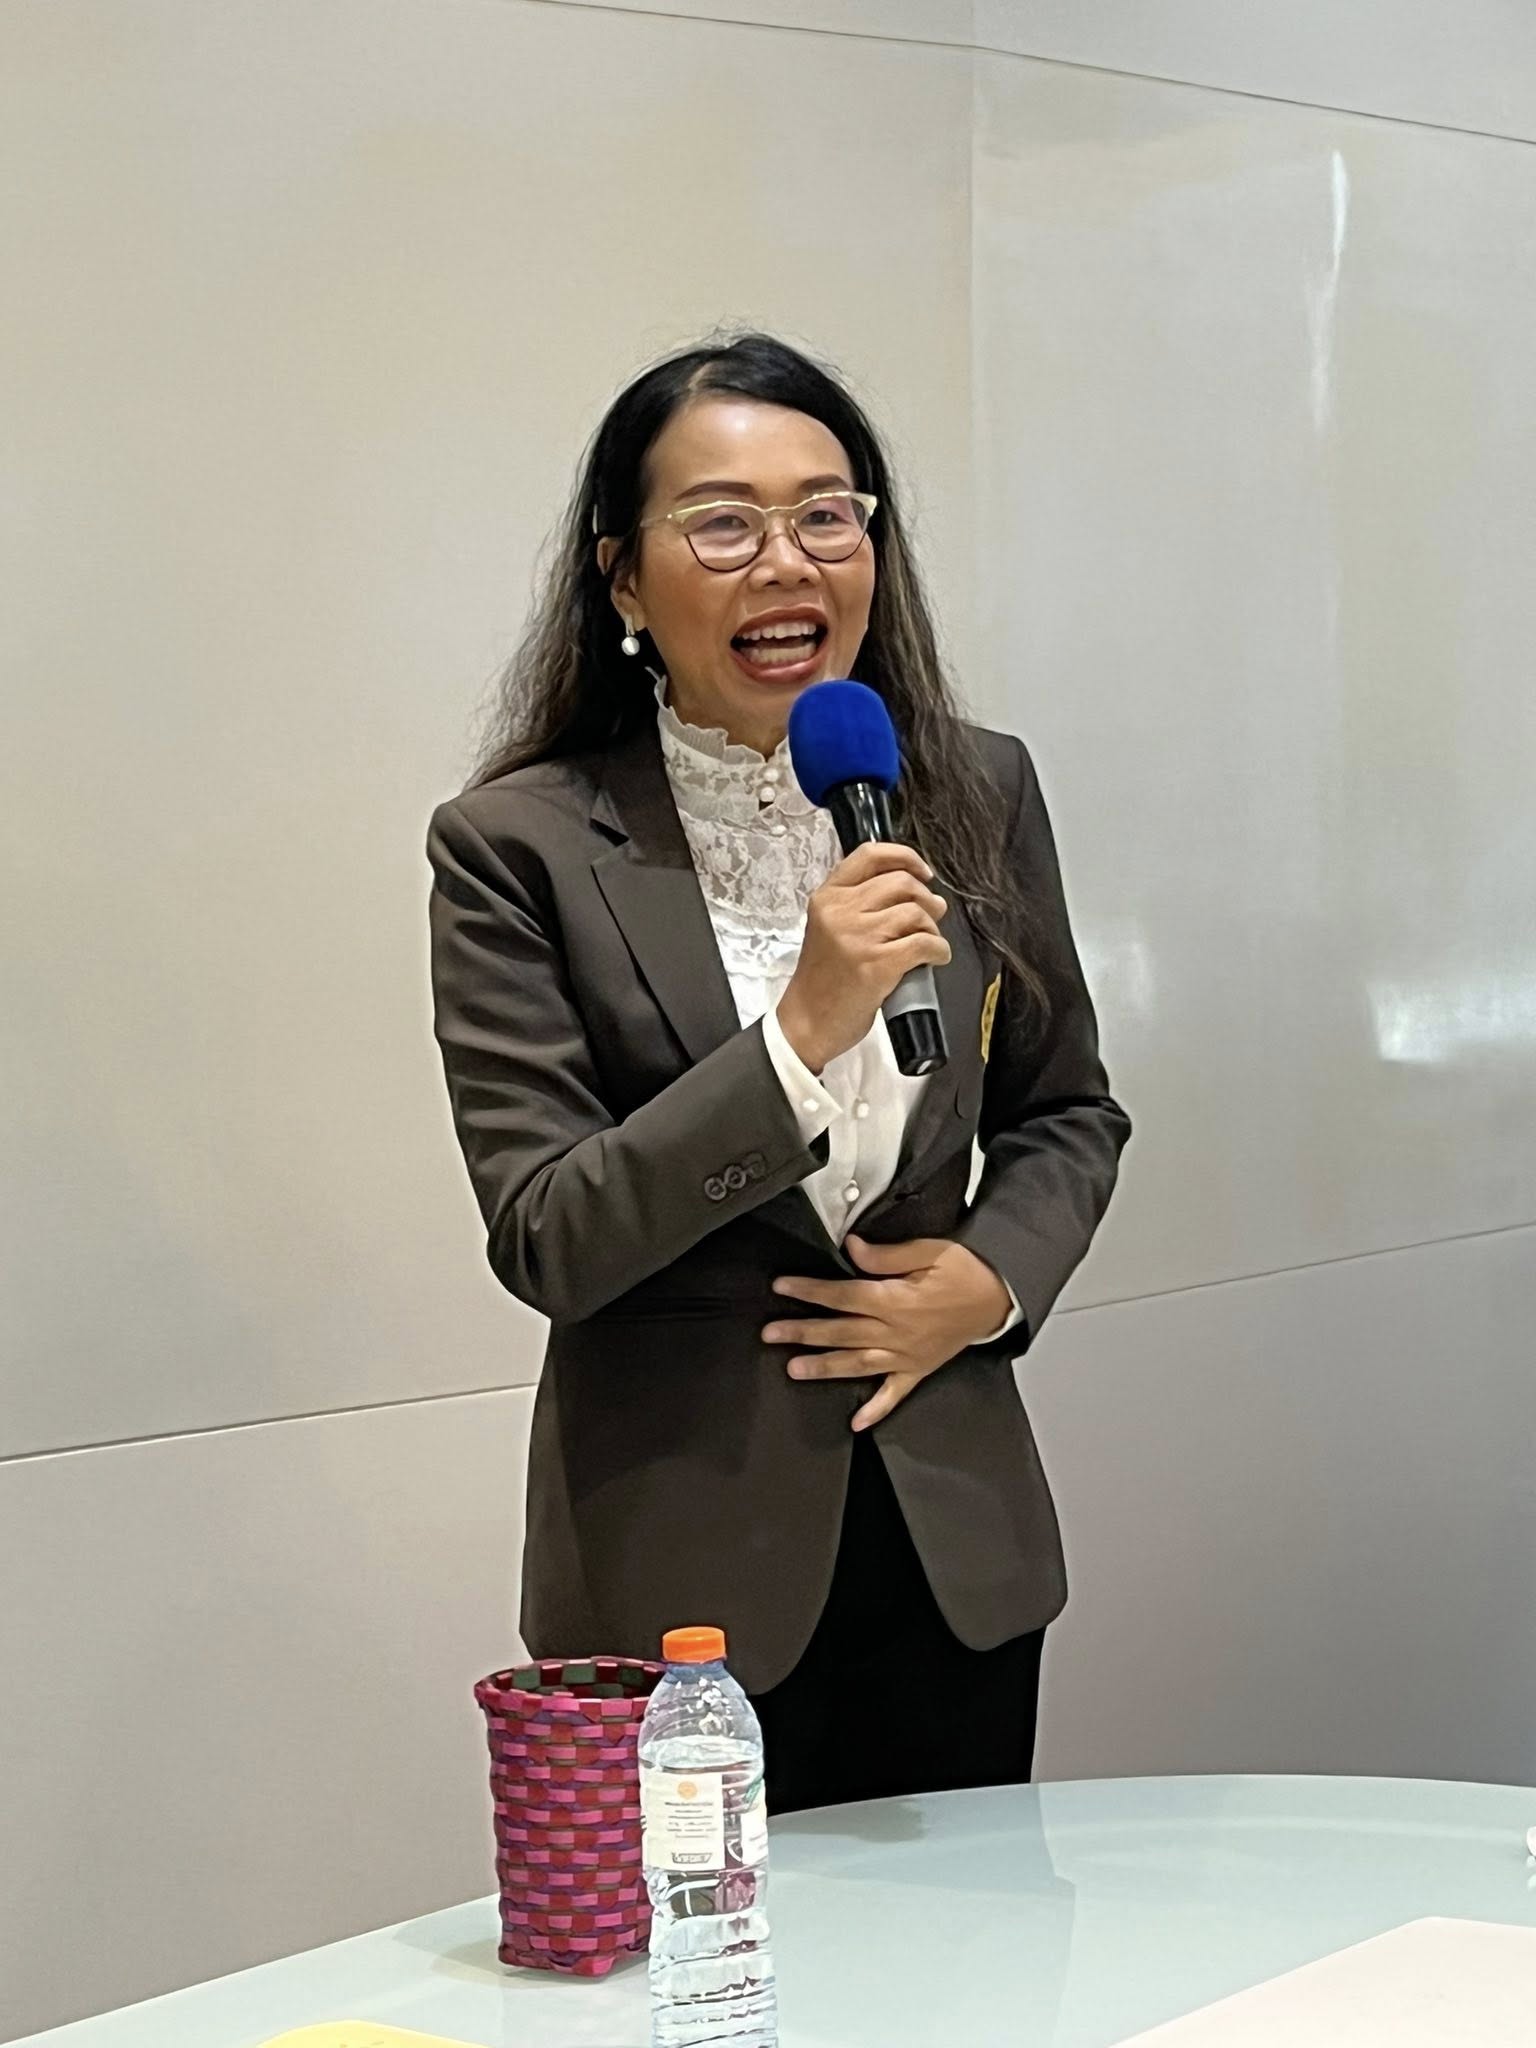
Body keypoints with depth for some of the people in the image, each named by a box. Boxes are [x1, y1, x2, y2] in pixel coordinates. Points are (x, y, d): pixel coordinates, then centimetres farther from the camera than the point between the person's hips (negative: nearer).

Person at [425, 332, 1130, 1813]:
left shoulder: (976, 793, 3)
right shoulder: (521, 848, -10)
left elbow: (1068, 1114, 14)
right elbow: (545, 1244, -14)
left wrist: (992, 1278, -6)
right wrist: (802, 1031, -23)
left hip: (951, 1531, 4)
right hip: (686, 1566, -4)